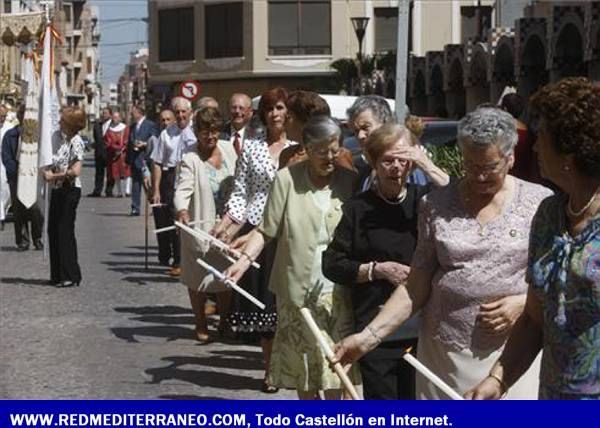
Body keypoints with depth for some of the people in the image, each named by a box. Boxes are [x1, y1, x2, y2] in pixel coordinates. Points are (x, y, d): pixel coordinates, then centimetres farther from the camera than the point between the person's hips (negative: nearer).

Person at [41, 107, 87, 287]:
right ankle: (58, 274, 20)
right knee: (53, 230, 10)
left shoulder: (76, 142, -15)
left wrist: (53, 176, -14)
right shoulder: (56, 136, 7)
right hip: (57, 189, 8)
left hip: (70, 190, -8)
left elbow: (75, 171, -23)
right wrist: (47, 169, 1)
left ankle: (71, 276, 2)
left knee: (65, 231, -5)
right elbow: (50, 158, 22)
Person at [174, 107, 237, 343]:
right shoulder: (190, 159, -12)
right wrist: (182, 210, -43)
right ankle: (201, 325, 18)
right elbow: (183, 188, -24)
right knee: (199, 276, 5)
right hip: (200, 225, -4)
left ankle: (225, 322, 25)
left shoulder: (229, 149, 3)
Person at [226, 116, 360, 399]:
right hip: (298, 288, 0)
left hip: (337, 289, 0)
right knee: (303, 365, 12)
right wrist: (245, 259, -16)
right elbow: (267, 230, -3)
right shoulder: (287, 179, -5)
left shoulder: (350, 181, 0)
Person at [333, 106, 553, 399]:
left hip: (511, 352, -1)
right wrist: (369, 336, -3)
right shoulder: (437, 205, 4)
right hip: (445, 356, 1)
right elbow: (416, 286, 5)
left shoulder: (539, 202, 1)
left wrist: (524, 303, -11)